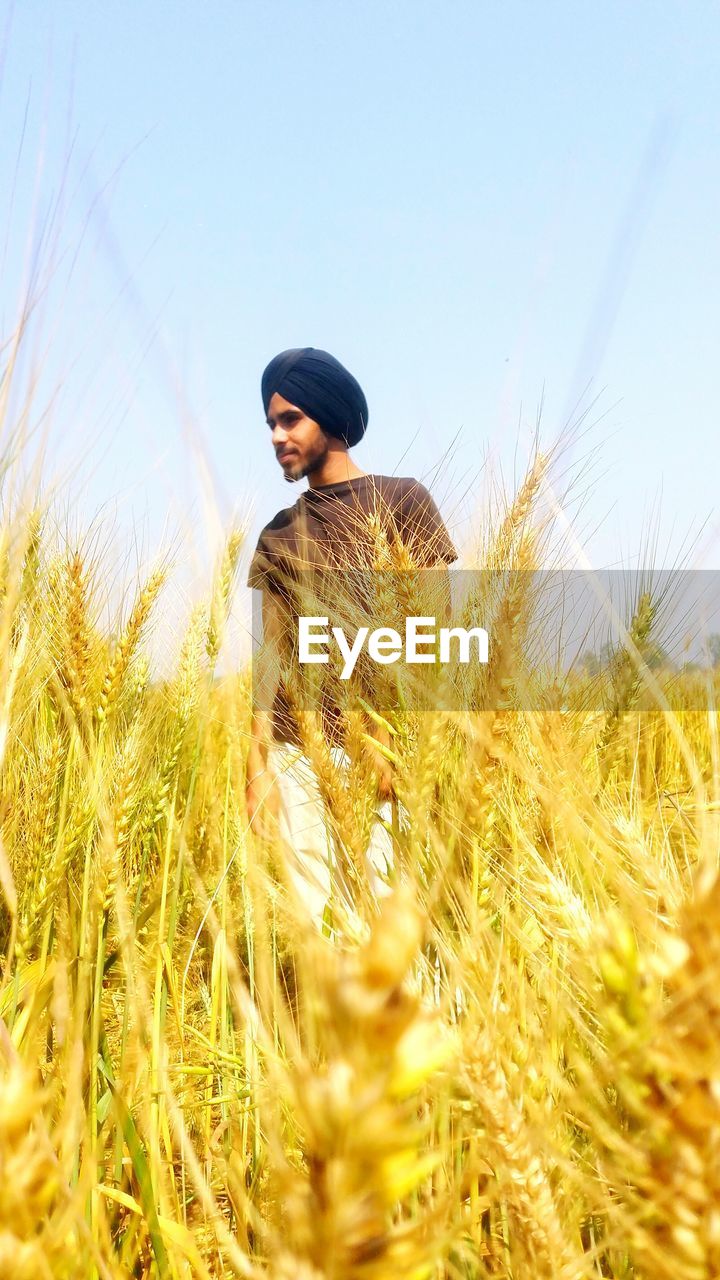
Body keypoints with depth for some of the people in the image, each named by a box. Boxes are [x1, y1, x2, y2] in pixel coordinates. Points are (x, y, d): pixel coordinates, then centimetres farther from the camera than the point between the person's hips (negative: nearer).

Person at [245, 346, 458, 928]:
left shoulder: (401, 498, 4)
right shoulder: (278, 535, 14)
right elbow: (270, 651, 9)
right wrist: (258, 763, -2)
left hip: (383, 747, -3)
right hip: (296, 754, 3)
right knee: (307, 914, 2)